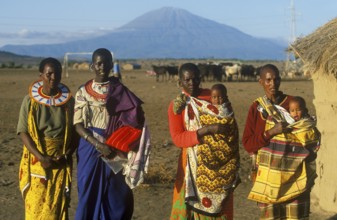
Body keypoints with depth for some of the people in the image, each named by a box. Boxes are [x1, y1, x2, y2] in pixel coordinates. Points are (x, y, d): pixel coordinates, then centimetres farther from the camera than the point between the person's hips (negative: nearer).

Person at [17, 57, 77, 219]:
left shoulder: (69, 101, 2)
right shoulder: (30, 100, -3)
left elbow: (75, 132, 4)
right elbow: (23, 132, -6)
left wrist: (66, 155, -12)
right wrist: (41, 157, -17)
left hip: (61, 161, 1)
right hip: (37, 160, -1)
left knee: (58, 205, 0)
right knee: (35, 205, -4)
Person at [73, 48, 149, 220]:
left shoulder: (121, 91, 2)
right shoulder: (83, 92, 2)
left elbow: (135, 120, -3)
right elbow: (78, 125, -4)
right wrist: (98, 145, -18)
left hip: (115, 151, 0)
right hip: (91, 149, 0)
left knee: (115, 196, 1)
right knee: (90, 195, 2)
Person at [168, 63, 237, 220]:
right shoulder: (176, 106, -1)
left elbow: (231, 124, 12)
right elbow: (177, 138, -11)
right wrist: (207, 130, -22)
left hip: (220, 163, 2)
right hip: (194, 164, -2)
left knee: (219, 207, 4)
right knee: (189, 206, -4)